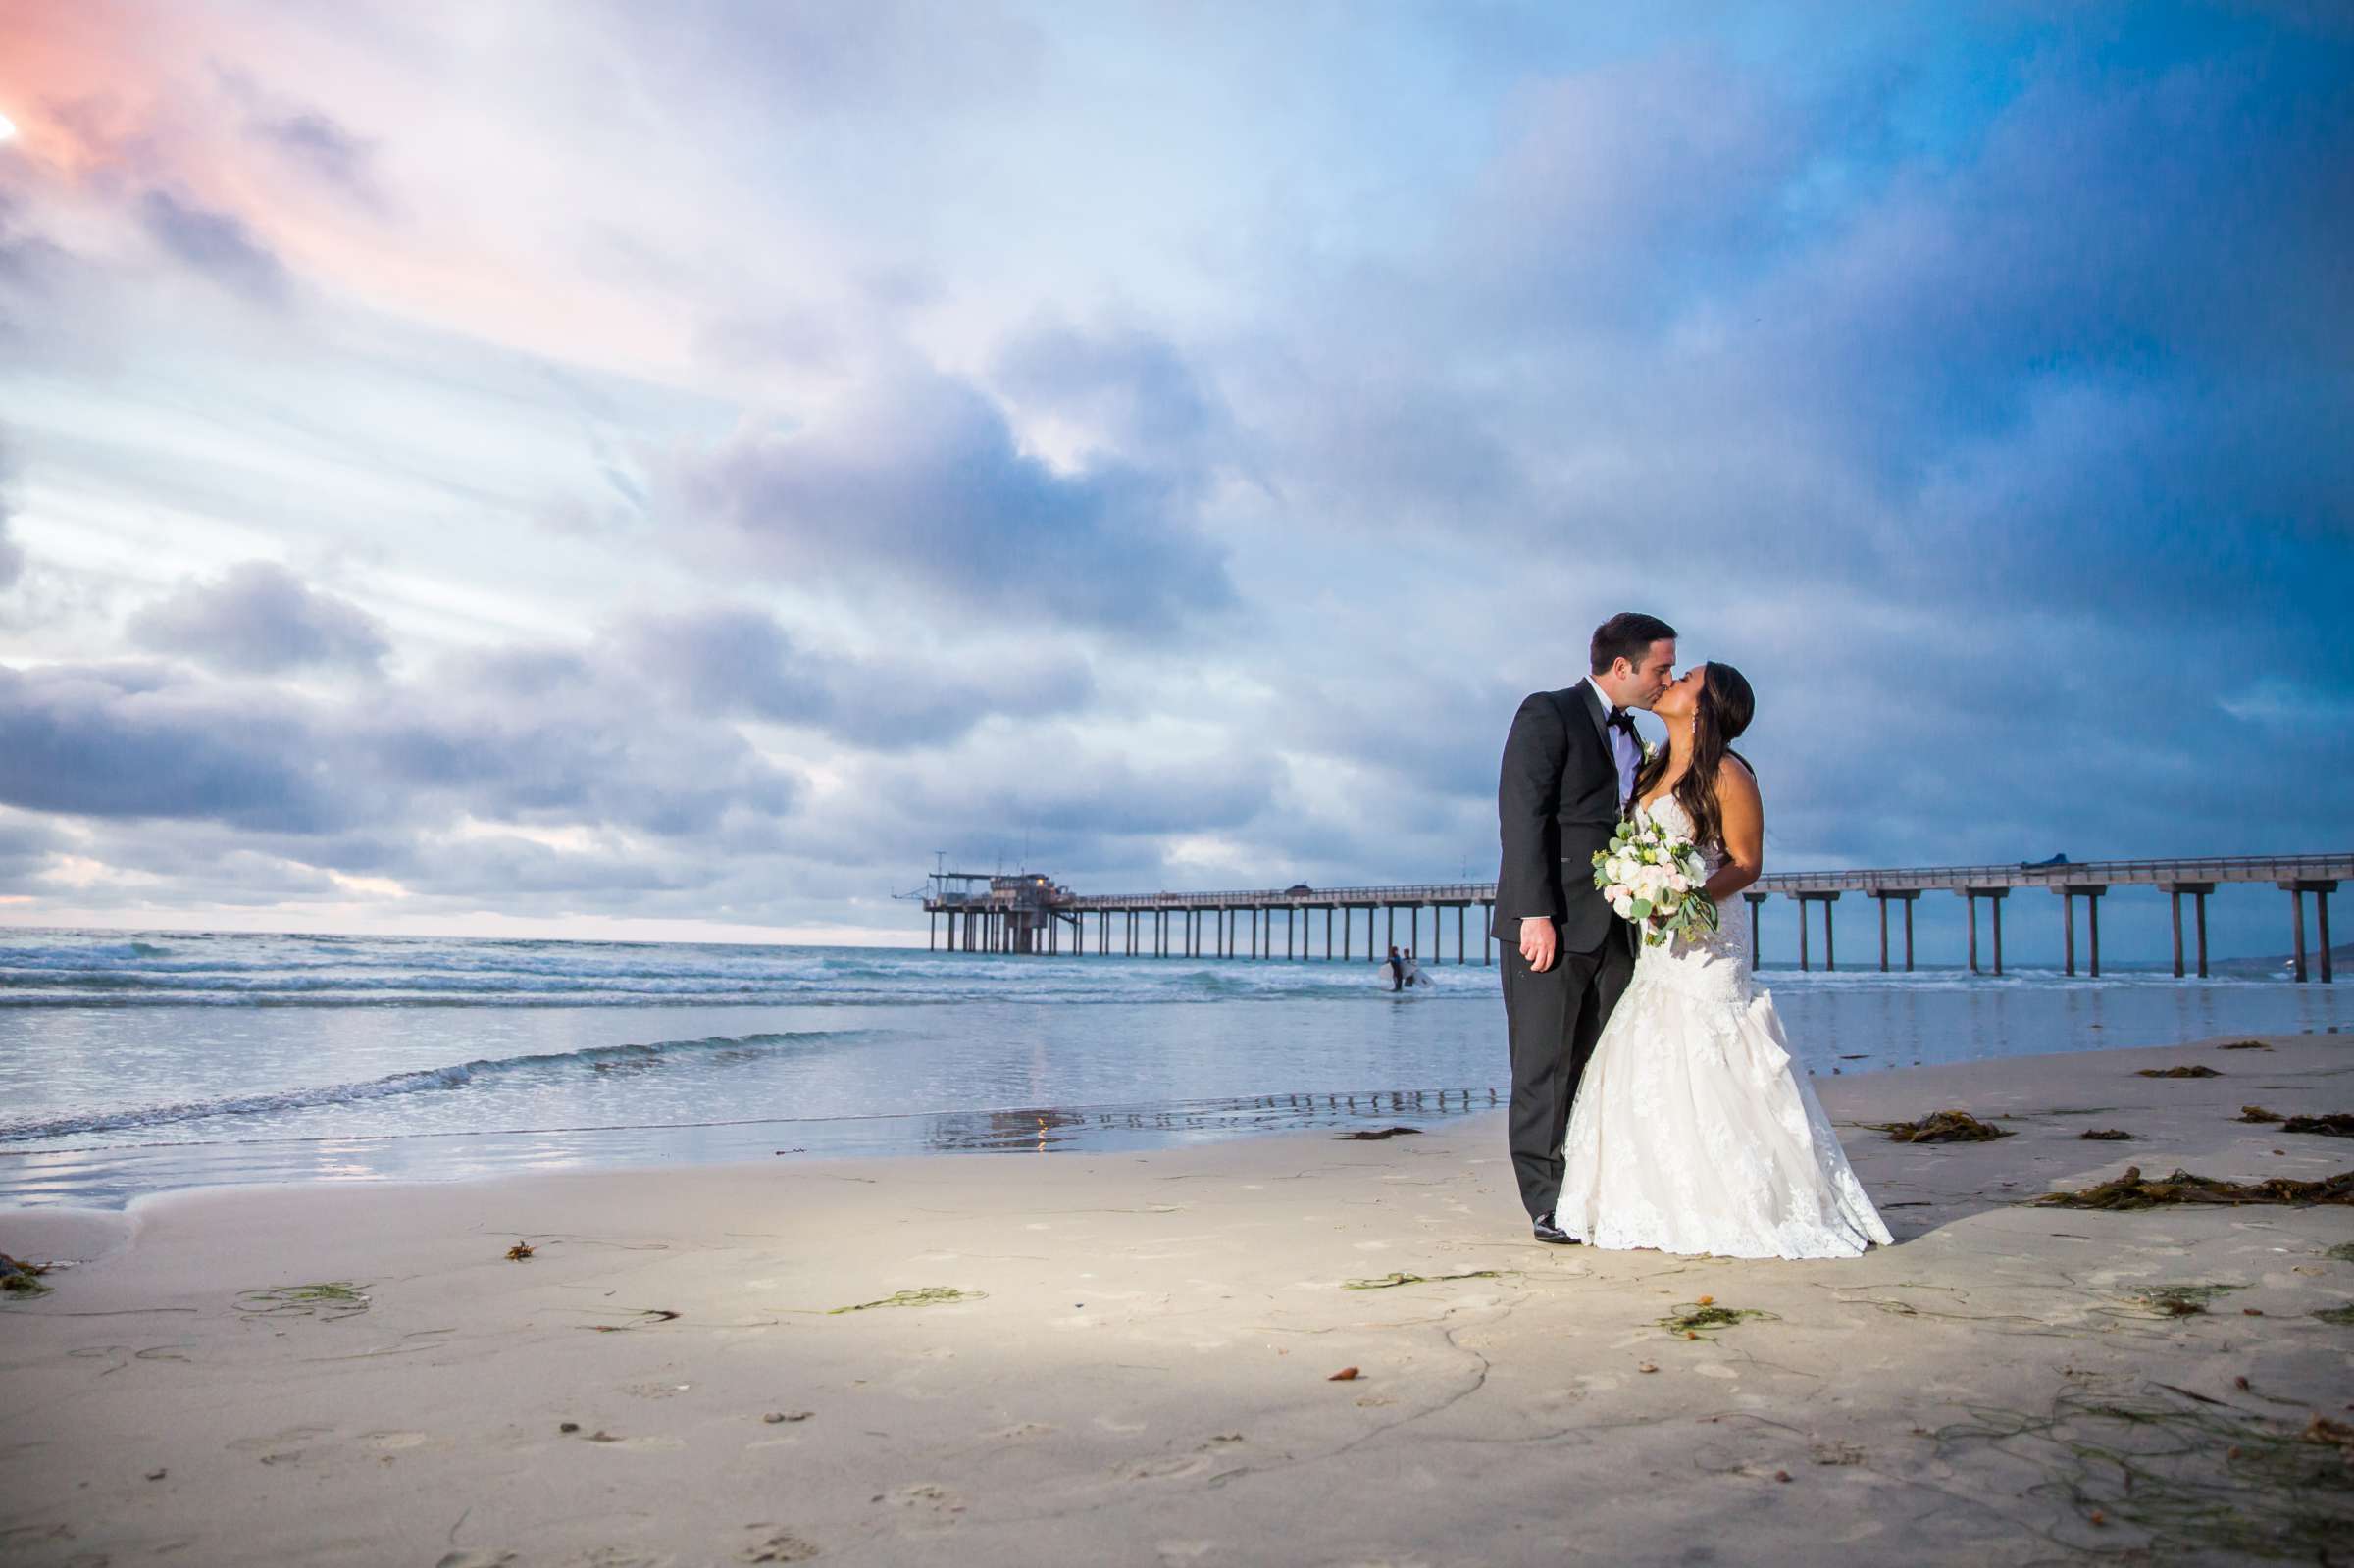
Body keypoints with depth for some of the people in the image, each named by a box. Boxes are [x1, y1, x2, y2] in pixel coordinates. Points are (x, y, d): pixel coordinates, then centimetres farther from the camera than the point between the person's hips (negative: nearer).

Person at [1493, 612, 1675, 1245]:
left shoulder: (1630, 738, 21)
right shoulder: (1547, 715, -3)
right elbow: (1522, 816, -12)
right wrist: (1536, 913, -19)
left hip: (1614, 930, 7)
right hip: (1552, 924, -7)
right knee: (1546, 1068, -3)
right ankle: (1548, 1203, 3)